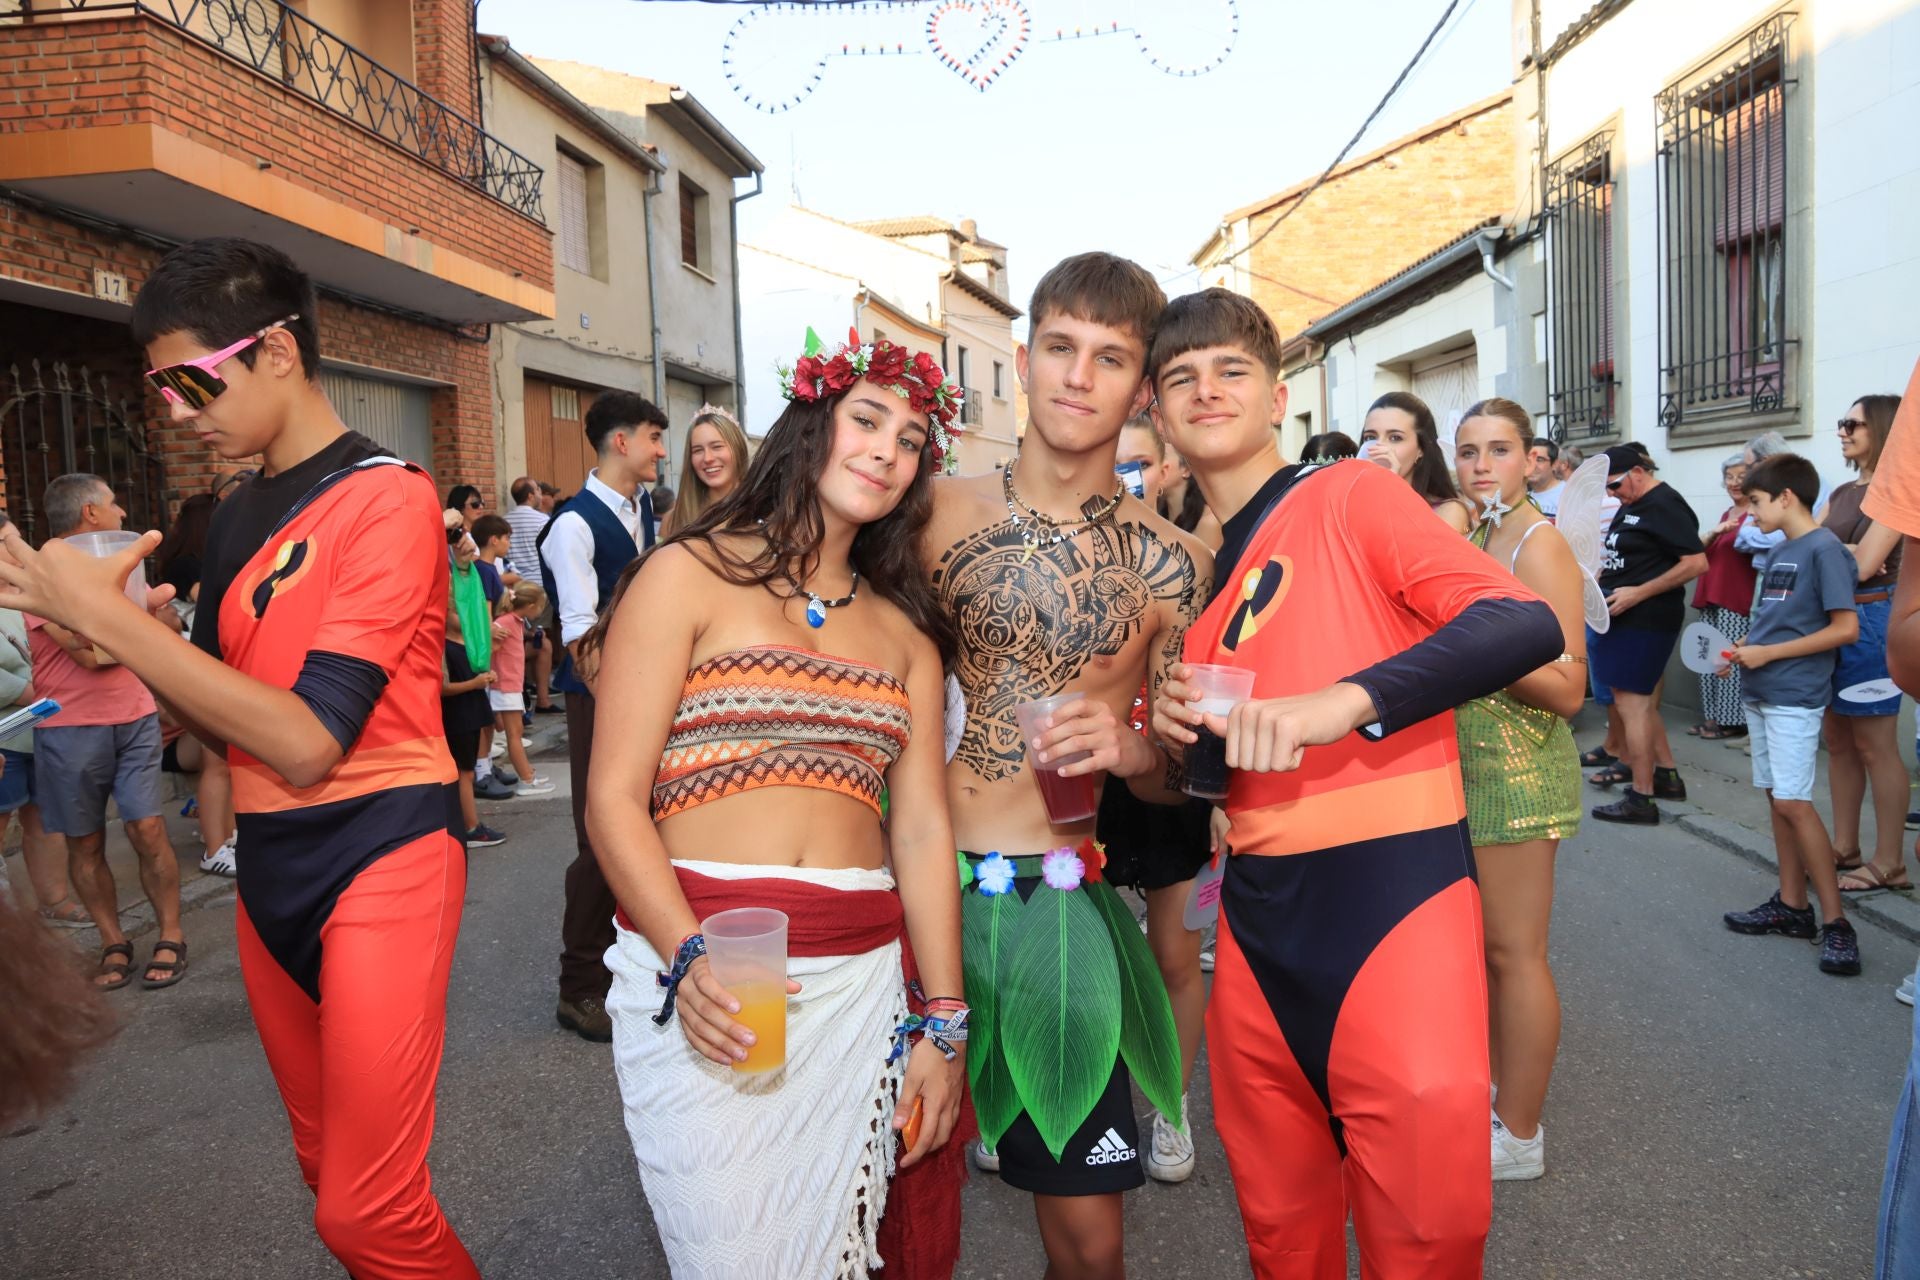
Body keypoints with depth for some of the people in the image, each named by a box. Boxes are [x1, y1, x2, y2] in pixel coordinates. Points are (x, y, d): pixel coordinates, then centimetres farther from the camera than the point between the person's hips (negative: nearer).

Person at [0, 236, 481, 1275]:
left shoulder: (387, 498, -13)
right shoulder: (236, 517, 12)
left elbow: (305, 742, -20)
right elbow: (224, 723, 15)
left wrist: (107, 614, -17)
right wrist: (120, 633, -3)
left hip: (377, 855, -8)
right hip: (271, 867, 8)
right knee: (330, 1172, 17)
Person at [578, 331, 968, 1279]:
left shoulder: (905, 629, 13)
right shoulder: (688, 576, 1)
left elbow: (922, 830, 9)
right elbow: (614, 799, -6)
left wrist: (942, 1023, 4)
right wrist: (687, 957, -20)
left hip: (862, 985, 4)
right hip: (700, 983, -4)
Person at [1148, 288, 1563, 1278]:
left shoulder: (1350, 498, -2)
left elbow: (1527, 623, -16)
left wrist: (1346, 699, -28)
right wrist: (1176, 729, 1)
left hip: (1391, 890, -5)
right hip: (1256, 914, 6)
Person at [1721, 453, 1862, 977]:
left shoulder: (1824, 549, -11)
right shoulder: (1782, 551, 13)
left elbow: (1845, 628, -17)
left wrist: (1769, 653, -16)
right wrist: (1747, 647, 5)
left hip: (1795, 696, -8)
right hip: (1760, 692, 8)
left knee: (1793, 802, -10)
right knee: (1777, 798, 11)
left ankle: (1834, 920, -3)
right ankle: (1791, 904, 19)